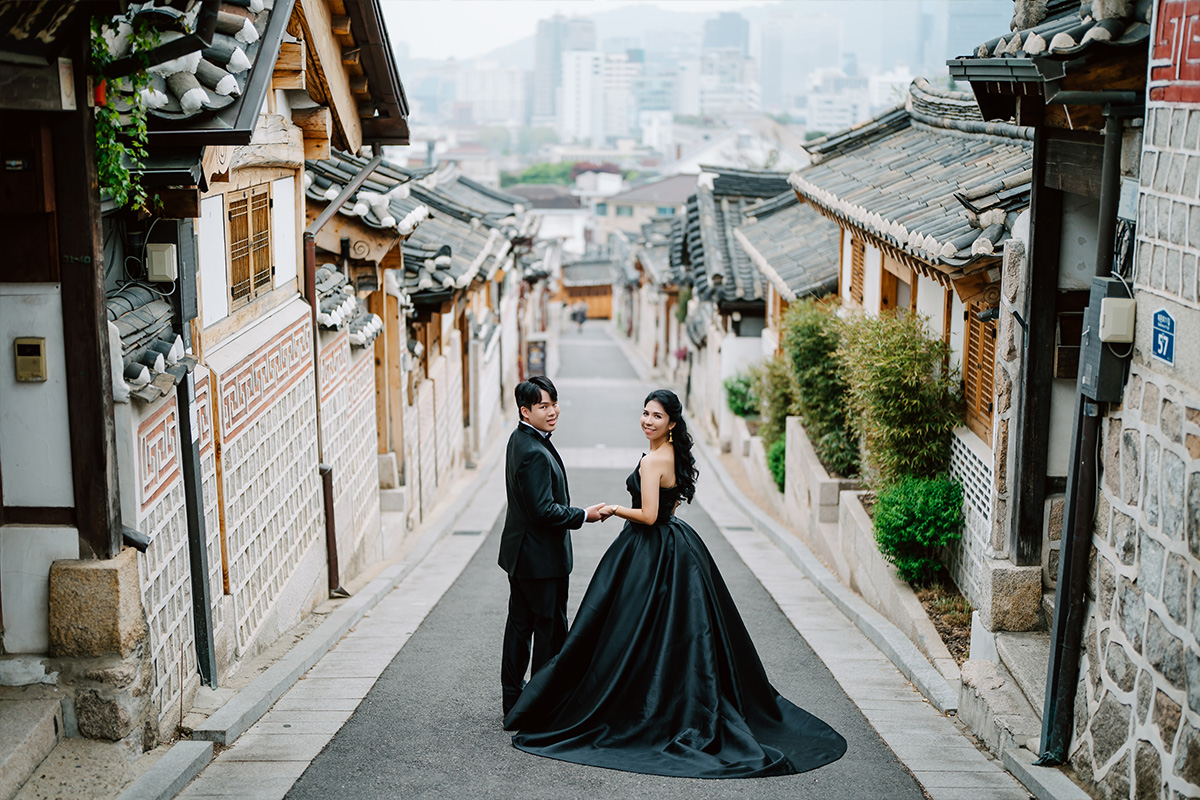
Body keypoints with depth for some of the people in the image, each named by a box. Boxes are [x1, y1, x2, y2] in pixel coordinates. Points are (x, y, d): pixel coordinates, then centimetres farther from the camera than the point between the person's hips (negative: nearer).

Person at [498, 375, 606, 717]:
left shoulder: (520, 439, 8)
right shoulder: (535, 453, -25)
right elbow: (543, 510, -25)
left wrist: (565, 504, 16)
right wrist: (583, 515, -15)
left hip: (520, 552, 10)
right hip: (541, 557, -10)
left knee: (520, 624, 15)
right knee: (550, 627, 1)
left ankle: (513, 698, 24)